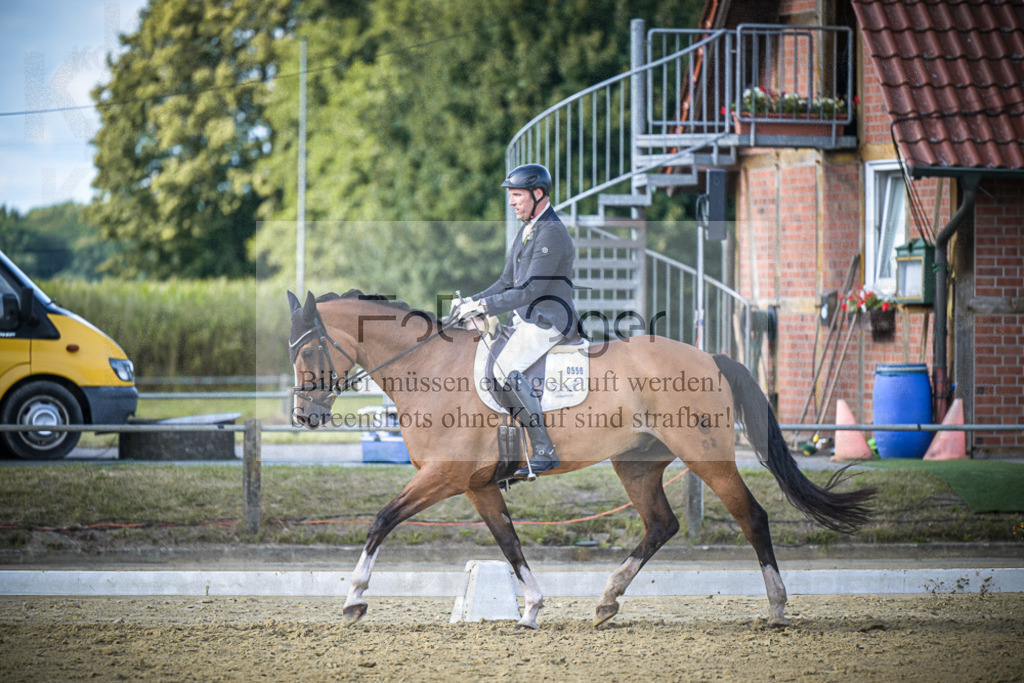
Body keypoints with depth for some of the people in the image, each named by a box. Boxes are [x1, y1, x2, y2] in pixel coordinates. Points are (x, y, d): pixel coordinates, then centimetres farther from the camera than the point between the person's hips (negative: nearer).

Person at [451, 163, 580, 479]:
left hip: (548, 320, -10)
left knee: (507, 367, -27)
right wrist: (471, 301, 4)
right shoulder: (526, 231, 17)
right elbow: (506, 284, 20)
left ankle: (543, 452, -27)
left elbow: (532, 289, -23)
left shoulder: (552, 233, -16)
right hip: (524, 319, 10)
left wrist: (483, 306, -24)